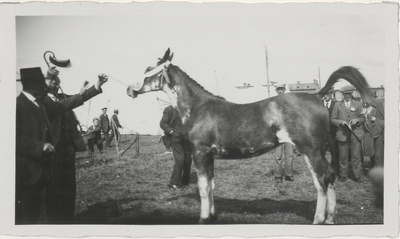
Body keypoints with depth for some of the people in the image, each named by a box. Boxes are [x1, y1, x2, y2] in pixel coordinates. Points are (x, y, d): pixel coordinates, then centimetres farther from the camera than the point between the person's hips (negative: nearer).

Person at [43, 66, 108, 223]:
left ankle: (67, 220, 21)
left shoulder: (63, 98, 13)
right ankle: (54, 221, 11)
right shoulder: (42, 100, -7)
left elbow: (81, 97, -1)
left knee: (69, 188, 11)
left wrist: (97, 86, -17)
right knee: (54, 189, 1)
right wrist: (80, 94, -33)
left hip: (68, 148, 7)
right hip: (53, 150, -6)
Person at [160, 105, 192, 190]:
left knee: (188, 159, 6)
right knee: (179, 159, -12)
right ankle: (174, 183, -3)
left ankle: (185, 182, 21)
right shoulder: (169, 109, -3)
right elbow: (163, 123, -5)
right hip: (176, 138, -5)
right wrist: (171, 131, -13)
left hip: (186, 137, 6)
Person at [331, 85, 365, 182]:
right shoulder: (337, 105, 10)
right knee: (343, 156, 2)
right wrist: (340, 122, -10)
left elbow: (363, 118, 13)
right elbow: (333, 119, 9)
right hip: (342, 133, 0)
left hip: (355, 133, 0)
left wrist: (357, 120, -8)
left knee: (356, 156, -2)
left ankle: (357, 176, 6)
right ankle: (343, 175, 13)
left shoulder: (357, 104, 13)